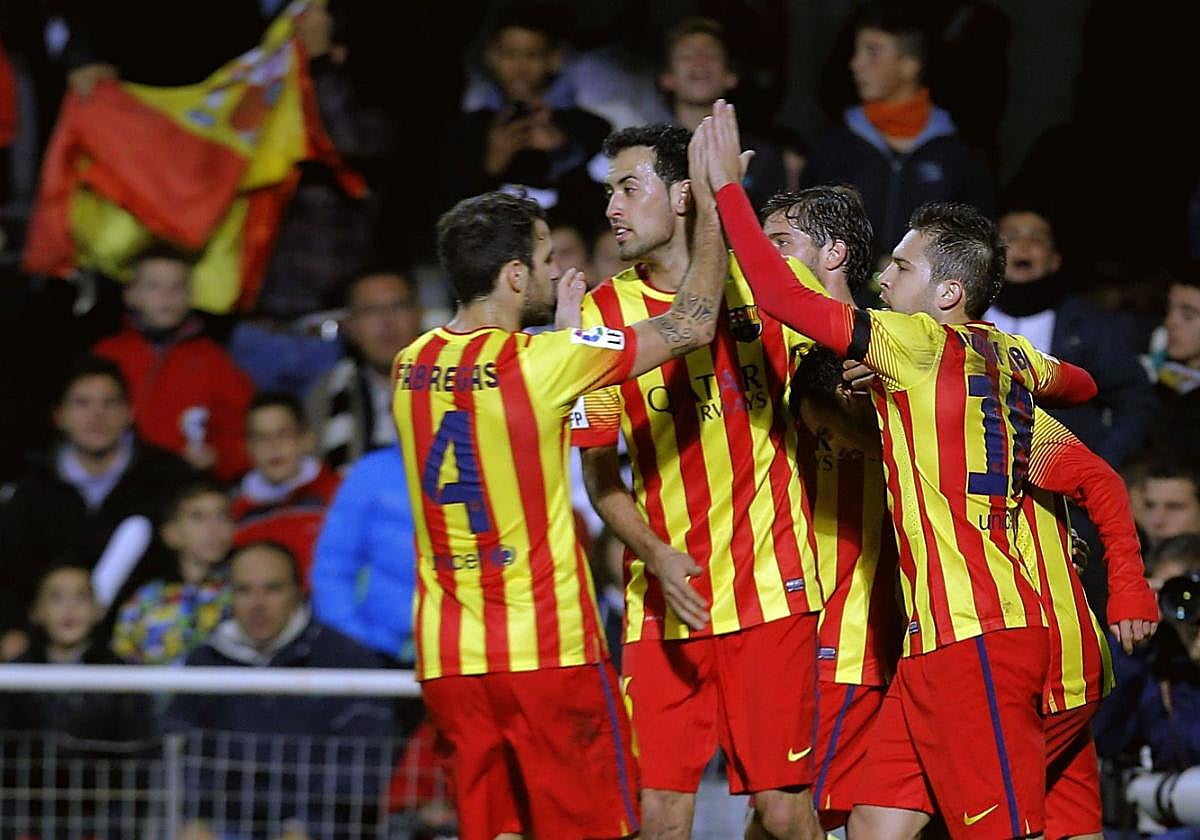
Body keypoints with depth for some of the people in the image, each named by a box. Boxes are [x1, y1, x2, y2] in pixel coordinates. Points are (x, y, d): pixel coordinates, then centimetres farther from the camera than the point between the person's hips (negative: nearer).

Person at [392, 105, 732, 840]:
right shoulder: (540, 362, -12)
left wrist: (563, 327, 29)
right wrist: (712, 206, 5)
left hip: (449, 658, 6)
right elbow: (692, 327, -5)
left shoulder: (414, 365, 6)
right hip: (549, 649, -6)